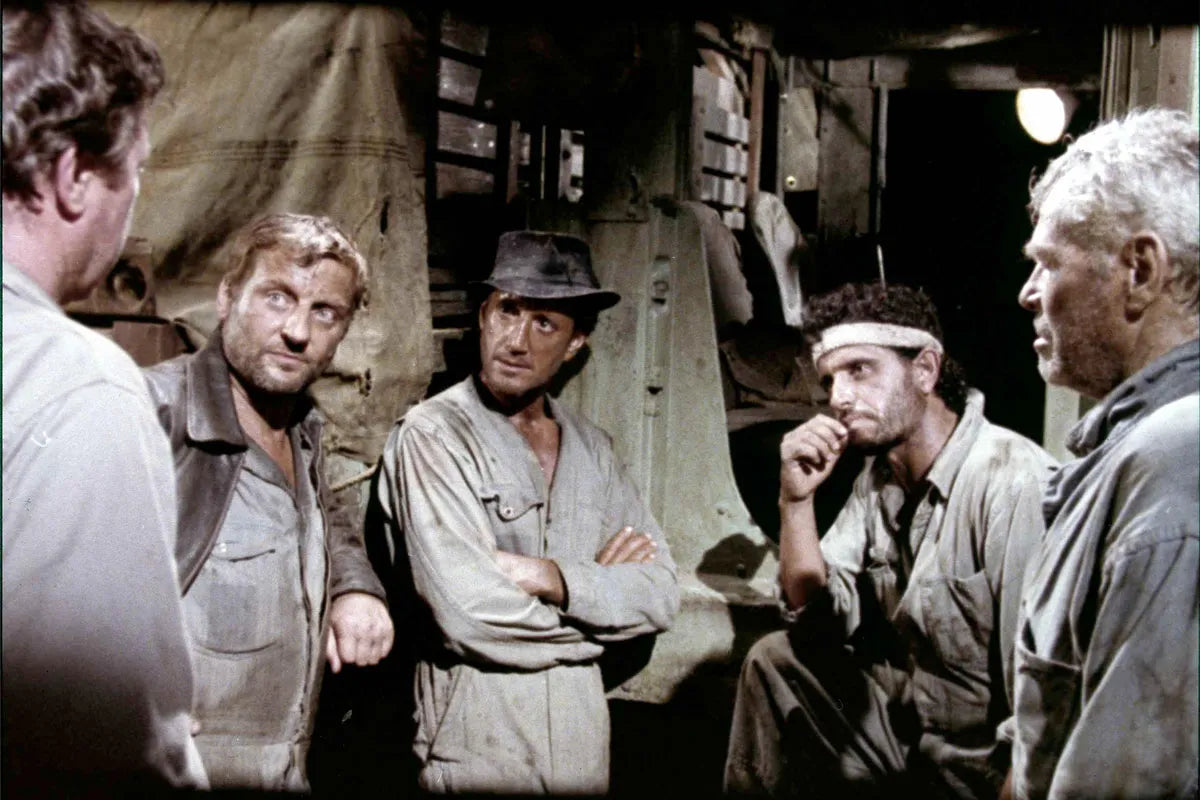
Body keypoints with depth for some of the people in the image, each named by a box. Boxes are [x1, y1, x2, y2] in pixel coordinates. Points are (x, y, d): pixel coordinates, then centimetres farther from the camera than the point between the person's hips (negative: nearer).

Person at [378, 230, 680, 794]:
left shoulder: (591, 448, 6)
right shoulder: (432, 436, -12)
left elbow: (661, 597, -2)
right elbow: (470, 619, -20)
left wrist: (551, 578, -17)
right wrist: (598, 592, -6)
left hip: (583, 741, 5)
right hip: (476, 747, -5)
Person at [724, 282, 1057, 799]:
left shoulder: (1013, 485, -26)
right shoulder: (880, 475, 1)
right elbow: (819, 617, 4)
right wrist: (796, 498, -8)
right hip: (907, 719, 8)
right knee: (775, 660, 11)